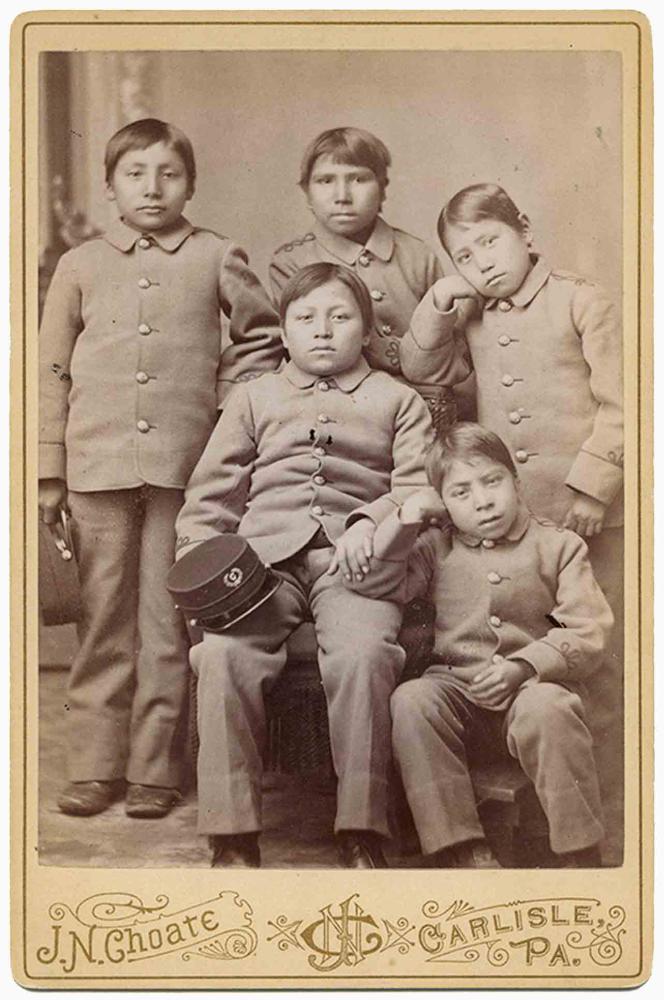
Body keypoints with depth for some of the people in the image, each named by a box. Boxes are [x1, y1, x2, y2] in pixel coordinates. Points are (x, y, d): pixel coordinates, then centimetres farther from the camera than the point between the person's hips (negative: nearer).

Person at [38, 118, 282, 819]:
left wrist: (227, 397, 4)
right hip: (97, 464, 1)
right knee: (104, 619, 6)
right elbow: (52, 372, 10)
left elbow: (263, 336, 18)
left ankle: (154, 770, 10)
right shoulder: (80, 266, 10)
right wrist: (48, 471, 5)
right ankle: (95, 766, 13)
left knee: (166, 622, 2)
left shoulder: (216, 258, 6)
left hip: (184, 463, -1)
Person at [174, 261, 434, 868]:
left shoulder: (396, 401, 22)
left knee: (363, 653, -35)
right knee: (223, 653, -30)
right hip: (265, 556, 2)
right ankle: (233, 839, -23)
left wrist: (373, 520, -13)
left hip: (353, 561, -1)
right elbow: (210, 497, 19)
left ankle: (361, 835, -25)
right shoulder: (255, 398, 26)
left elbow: (420, 487, 8)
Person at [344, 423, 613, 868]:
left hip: (539, 684, -2)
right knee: (411, 700, -28)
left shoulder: (557, 545, 7)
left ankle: (581, 856, -25)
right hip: (459, 691, 3)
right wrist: (407, 518, -3)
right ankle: (464, 851, -26)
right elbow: (368, 584, 4)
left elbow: (588, 633, -3)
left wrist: (524, 666, -19)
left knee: (545, 707, -36)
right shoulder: (438, 549, 14)